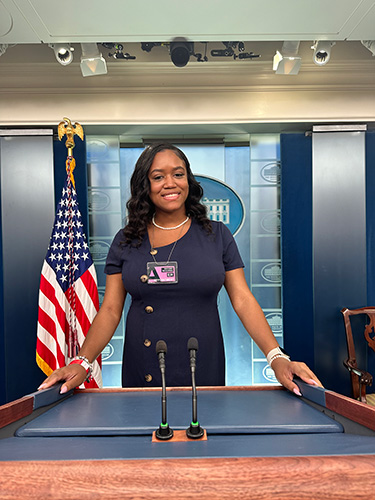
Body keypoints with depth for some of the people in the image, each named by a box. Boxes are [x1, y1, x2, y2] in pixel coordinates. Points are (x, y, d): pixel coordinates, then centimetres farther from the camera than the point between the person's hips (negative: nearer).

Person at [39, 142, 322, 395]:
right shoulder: (126, 241, 2)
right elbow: (110, 310, 0)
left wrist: (277, 357, -16)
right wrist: (83, 362, -14)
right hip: (141, 374, 1)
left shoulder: (218, 236, 0)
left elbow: (243, 301, -4)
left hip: (204, 374, 0)